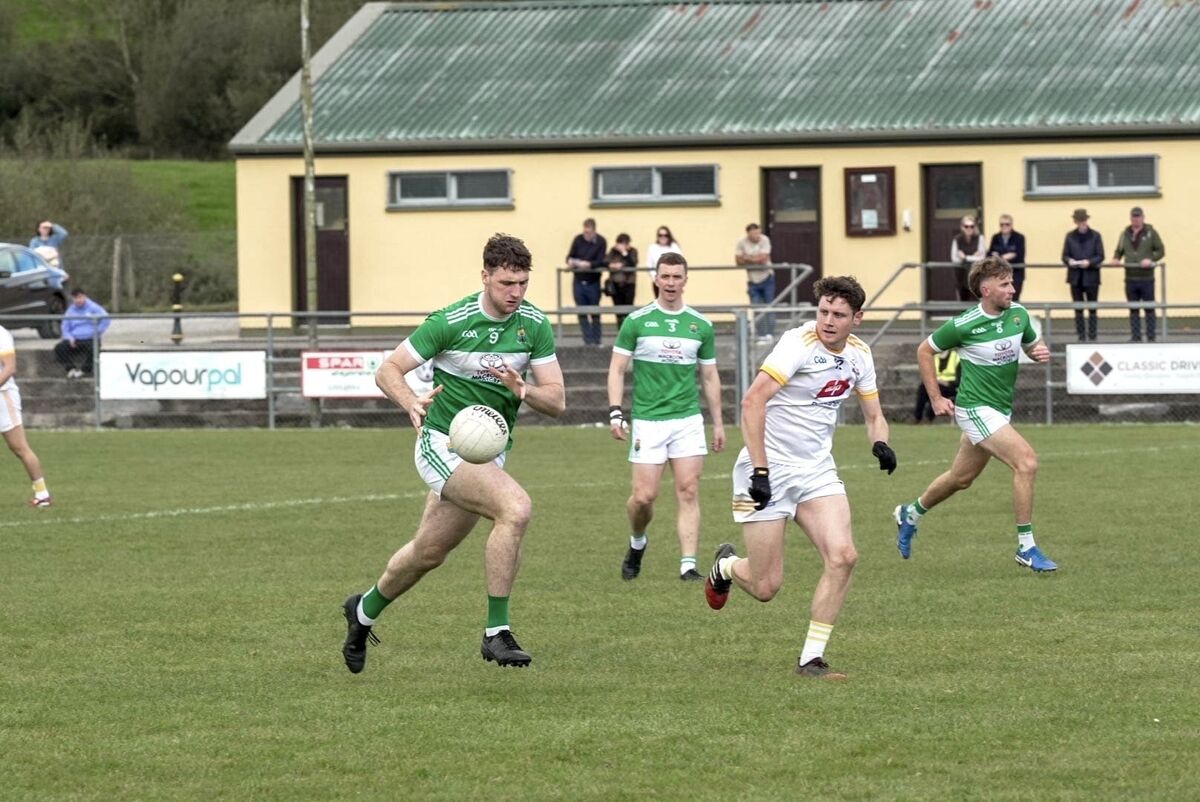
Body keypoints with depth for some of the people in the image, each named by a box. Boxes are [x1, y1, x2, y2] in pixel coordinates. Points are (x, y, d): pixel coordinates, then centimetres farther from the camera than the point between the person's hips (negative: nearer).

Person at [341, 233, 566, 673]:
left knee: (428, 553, 18)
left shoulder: (534, 325, -4)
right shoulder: (450, 322, -17)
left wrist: (522, 390, -25)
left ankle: (365, 611, 46)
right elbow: (387, 370, -10)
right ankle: (496, 632, -25)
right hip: (443, 445, -6)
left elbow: (556, 401, -3)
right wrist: (411, 403, -31)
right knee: (516, 507, -30)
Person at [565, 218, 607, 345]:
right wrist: (570, 261, -18)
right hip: (579, 281, 3)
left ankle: (596, 341, 15)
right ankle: (588, 341, 5)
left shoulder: (600, 242, -7)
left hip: (593, 282, -3)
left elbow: (601, 262, -14)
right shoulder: (578, 239, 0)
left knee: (595, 313, 6)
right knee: (582, 313, 1)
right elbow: (570, 255, 5)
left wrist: (588, 264, -30)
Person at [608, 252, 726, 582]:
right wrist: (615, 412, -10)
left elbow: (710, 376, 14)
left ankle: (688, 565, -7)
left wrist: (718, 423, 12)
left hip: (688, 419, 2)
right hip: (647, 419, -2)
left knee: (689, 491, -7)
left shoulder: (701, 325, 7)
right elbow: (617, 369, 1)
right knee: (644, 495, -4)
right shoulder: (637, 322, 0)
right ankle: (637, 543, 26)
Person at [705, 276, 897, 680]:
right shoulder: (799, 343, -18)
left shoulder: (859, 354, 4)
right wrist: (760, 470, -28)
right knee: (765, 587, -4)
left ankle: (811, 659, -6)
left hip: (817, 471, 6)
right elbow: (752, 402, -24)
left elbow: (874, 414, 17)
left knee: (842, 556, -16)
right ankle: (726, 566, 34)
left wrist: (880, 442, -7)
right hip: (769, 469, -6)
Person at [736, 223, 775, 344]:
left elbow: (763, 258, -18)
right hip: (753, 281, 1)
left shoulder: (764, 240, -13)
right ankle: (762, 335, 1)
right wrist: (755, 260, -17)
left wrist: (748, 259, -10)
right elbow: (738, 260, -8)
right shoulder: (742, 243, -8)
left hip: (766, 278, -1)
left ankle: (770, 334, 5)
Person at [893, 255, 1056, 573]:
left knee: (961, 478, 20)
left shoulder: (1018, 314, -1)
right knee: (1026, 461, -21)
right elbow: (925, 351, -2)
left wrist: (1041, 352, -9)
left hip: (1001, 409, 7)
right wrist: (935, 398, -3)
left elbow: (1033, 344, 17)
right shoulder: (964, 325, -16)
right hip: (976, 408, -7)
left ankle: (911, 514, 45)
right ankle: (1026, 547, -14)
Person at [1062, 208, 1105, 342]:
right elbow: (1065, 256, 7)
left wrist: (1089, 262, -20)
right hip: (1075, 277, 2)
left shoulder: (1095, 236, 1)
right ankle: (1081, 336, 9)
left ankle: (1092, 336, 4)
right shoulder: (1070, 236, 7)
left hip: (1091, 277, -2)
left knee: (1092, 308, 1)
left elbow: (1100, 256, -2)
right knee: (1078, 309, 5)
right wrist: (1069, 261, -16)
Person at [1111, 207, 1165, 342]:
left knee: (1149, 309, 0)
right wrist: (1116, 259, -4)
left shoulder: (1151, 233, 0)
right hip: (1130, 278, 3)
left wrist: (1151, 260, -18)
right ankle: (1135, 338, 10)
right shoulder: (1125, 234, 11)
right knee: (1133, 310, 6)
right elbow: (1119, 251, 18)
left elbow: (1161, 251, -1)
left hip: (1146, 278, -3)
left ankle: (1151, 338, 3)